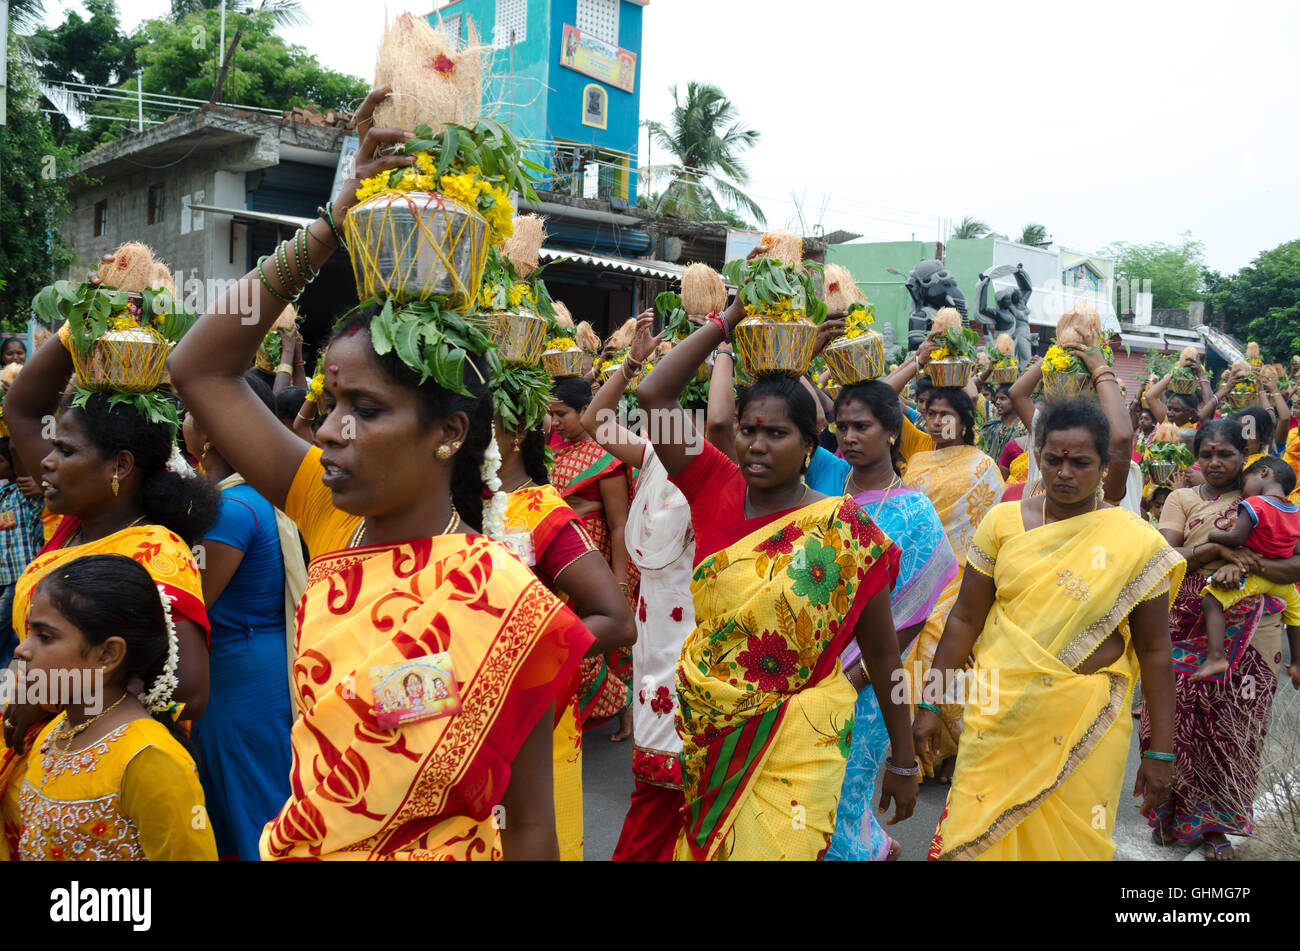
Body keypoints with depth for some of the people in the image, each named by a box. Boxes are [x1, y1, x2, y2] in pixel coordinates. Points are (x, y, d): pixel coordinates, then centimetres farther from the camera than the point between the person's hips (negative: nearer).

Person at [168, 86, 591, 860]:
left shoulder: (506, 604, -24)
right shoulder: (336, 524, -10)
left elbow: (529, 824, -17)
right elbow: (199, 369, -10)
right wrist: (332, 224, -17)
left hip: (436, 846, -5)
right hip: (293, 844, 5)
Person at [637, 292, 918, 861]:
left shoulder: (846, 532, -10)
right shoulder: (718, 493, -2)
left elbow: (882, 654, -4)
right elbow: (653, 394, -5)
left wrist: (904, 763, 1)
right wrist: (731, 317, -5)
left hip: (795, 748, -4)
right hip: (703, 735, 4)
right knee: (696, 845, 17)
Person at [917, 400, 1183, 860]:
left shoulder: (1137, 542, -4)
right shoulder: (1003, 521, 0)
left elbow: (1153, 649, -1)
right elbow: (965, 617, 3)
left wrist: (1160, 751, 0)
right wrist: (931, 702, 3)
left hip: (1086, 719, -1)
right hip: (1000, 712, 1)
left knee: (1076, 839, 7)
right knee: (980, 832, 5)